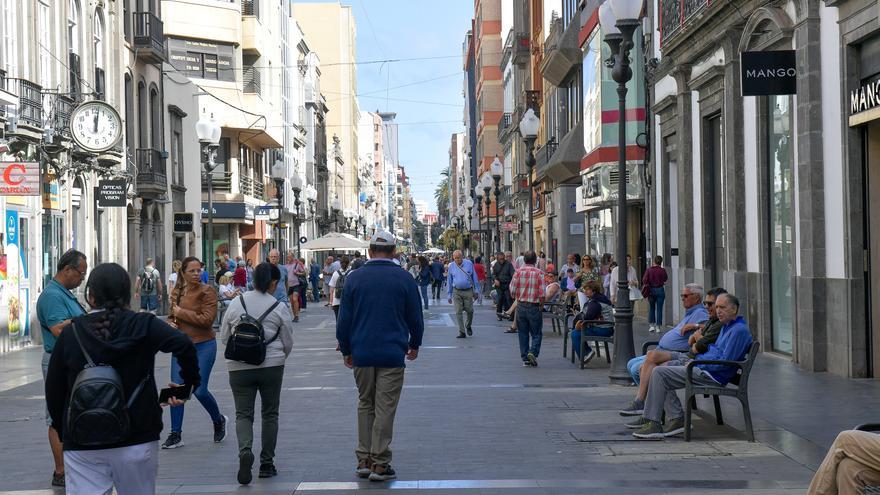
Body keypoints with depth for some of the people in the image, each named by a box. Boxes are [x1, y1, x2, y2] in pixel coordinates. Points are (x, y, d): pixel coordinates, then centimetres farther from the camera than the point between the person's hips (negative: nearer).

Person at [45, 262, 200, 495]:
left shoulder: (71, 332, 0)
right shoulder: (143, 325, -4)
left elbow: (54, 390, 4)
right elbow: (183, 345, -21)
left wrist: (64, 431, 16)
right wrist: (189, 383, -5)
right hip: (137, 441, 0)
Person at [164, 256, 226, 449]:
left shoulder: (207, 292, -9)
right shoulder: (178, 292, 7)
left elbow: (207, 319, -19)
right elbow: (171, 315, 21)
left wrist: (182, 313, -15)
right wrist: (171, 323, -2)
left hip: (203, 346, -5)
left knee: (199, 390, -5)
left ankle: (219, 421, 23)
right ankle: (176, 435, 11)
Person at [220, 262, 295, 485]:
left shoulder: (236, 303, 1)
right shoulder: (279, 308, -4)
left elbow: (224, 336, 8)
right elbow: (288, 343, 3)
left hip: (239, 367, 1)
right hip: (271, 366, -1)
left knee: (243, 414, 5)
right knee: (270, 414, 13)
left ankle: (245, 451, -21)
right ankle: (267, 463, 15)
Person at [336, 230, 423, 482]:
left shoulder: (355, 277, 2)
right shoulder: (404, 278, -1)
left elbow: (344, 318, 4)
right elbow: (415, 316, 5)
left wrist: (346, 350, 15)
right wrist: (414, 344, 22)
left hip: (362, 354, 2)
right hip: (392, 354, -2)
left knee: (365, 405, 15)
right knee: (385, 409, 1)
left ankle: (364, 460, 16)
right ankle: (379, 464, 1)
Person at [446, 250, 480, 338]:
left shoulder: (469, 264, 1)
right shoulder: (451, 266, 4)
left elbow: (474, 278, 8)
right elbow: (449, 281, 11)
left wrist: (476, 290, 6)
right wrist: (449, 295, 9)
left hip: (468, 291, -1)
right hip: (457, 292, 1)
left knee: (470, 311, 0)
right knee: (458, 312, -4)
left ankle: (468, 326, 28)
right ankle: (462, 332, 2)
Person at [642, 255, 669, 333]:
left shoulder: (648, 270, -7)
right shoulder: (662, 270, -8)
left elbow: (644, 280, -10)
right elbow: (665, 279, 9)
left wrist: (646, 287, 3)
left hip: (651, 290, 1)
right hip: (660, 290, -1)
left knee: (651, 308, 16)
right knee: (659, 309, 5)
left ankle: (651, 325, 11)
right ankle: (658, 327, 5)